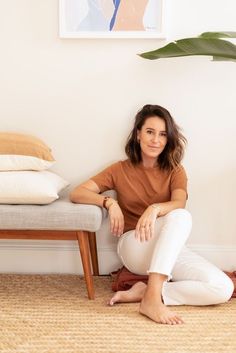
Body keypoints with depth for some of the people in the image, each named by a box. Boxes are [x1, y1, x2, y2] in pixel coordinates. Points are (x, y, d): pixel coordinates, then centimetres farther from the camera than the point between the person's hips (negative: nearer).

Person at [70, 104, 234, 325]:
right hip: (134, 247, -3)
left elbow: (179, 203, -13)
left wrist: (155, 208, -36)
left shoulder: (175, 171, 9)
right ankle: (152, 298, -39)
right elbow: (76, 194, -3)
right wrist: (109, 203, -22)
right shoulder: (120, 170, 6)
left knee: (223, 289, -21)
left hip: (171, 250, 3)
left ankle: (145, 292, -18)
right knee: (181, 217, -34)